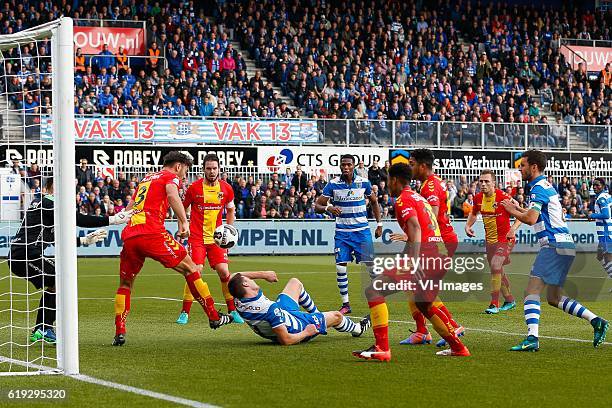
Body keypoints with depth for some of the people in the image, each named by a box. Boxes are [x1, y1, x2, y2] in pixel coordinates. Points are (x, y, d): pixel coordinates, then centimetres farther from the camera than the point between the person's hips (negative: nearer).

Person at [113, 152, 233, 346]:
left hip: (129, 235, 6)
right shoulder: (171, 176, 10)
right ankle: (214, 317, 7)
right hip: (152, 232, -6)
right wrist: (184, 222, -14)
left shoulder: (146, 179, 30)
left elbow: (129, 208, 30)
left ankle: (119, 332, 8)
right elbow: (172, 194, -13)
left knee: (125, 284, 18)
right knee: (189, 268, 5)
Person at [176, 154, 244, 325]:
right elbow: (182, 208, 8)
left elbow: (231, 210, 17)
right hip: (196, 237, -3)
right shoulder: (194, 188, -6)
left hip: (217, 237, 3)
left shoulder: (226, 188, 2)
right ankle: (185, 312, -5)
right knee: (196, 270, -14)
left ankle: (232, 311, 10)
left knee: (224, 271, -5)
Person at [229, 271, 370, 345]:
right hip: (297, 328, -7)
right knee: (336, 316, 16)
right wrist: (306, 333, -22)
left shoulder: (239, 303, -24)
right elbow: (286, 340, -41)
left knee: (295, 283, 25)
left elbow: (234, 277, -3)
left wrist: (262, 274, -6)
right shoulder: (270, 309, -46)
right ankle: (357, 329, 52)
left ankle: (316, 314, 47)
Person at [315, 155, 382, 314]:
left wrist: (379, 224, 12)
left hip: (362, 230, 0)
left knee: (371, 265, -5)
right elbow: (317, 206, -5)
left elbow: (374, 201, 15)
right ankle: (345, 304, 5)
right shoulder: (333, 184, -5)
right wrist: (328, 208, -27)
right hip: (342, 231, 0)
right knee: (340, 267, -6)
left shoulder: (364, 182, -1)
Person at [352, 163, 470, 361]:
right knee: (424, 305, 32)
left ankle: (381, 348, -18)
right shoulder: (420, 198, 25)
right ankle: (458, 347, 39)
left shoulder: (403, 200, -3)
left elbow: (415, 227, -20)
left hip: (424, 256, -9)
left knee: (374, 290, -11)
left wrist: (414, 262, -32)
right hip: (441, 257, 9)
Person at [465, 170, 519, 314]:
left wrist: (513, 229, -25)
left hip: (504, 239, -7)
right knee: (498, 271, 16)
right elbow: (474, 213, 21)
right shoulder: (478, 198, 0)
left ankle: (494, 304, -18)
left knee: (495, 267, -22)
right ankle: (509, 301, 35)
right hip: (489, 240, 7)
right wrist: (468, 226, 4)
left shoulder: (503, 197, -19)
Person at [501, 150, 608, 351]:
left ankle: (532, 339, -23)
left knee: (531, 291, -13)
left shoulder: (539, 188, -11)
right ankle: (596, 321, 7)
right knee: (554, 299, 14)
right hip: (564, 245, 10)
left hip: (555, 246, -10)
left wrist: (512, 211, -4)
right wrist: (518, 208, 20)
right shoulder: (545, 186, 21)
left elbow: (530, 219, -22)